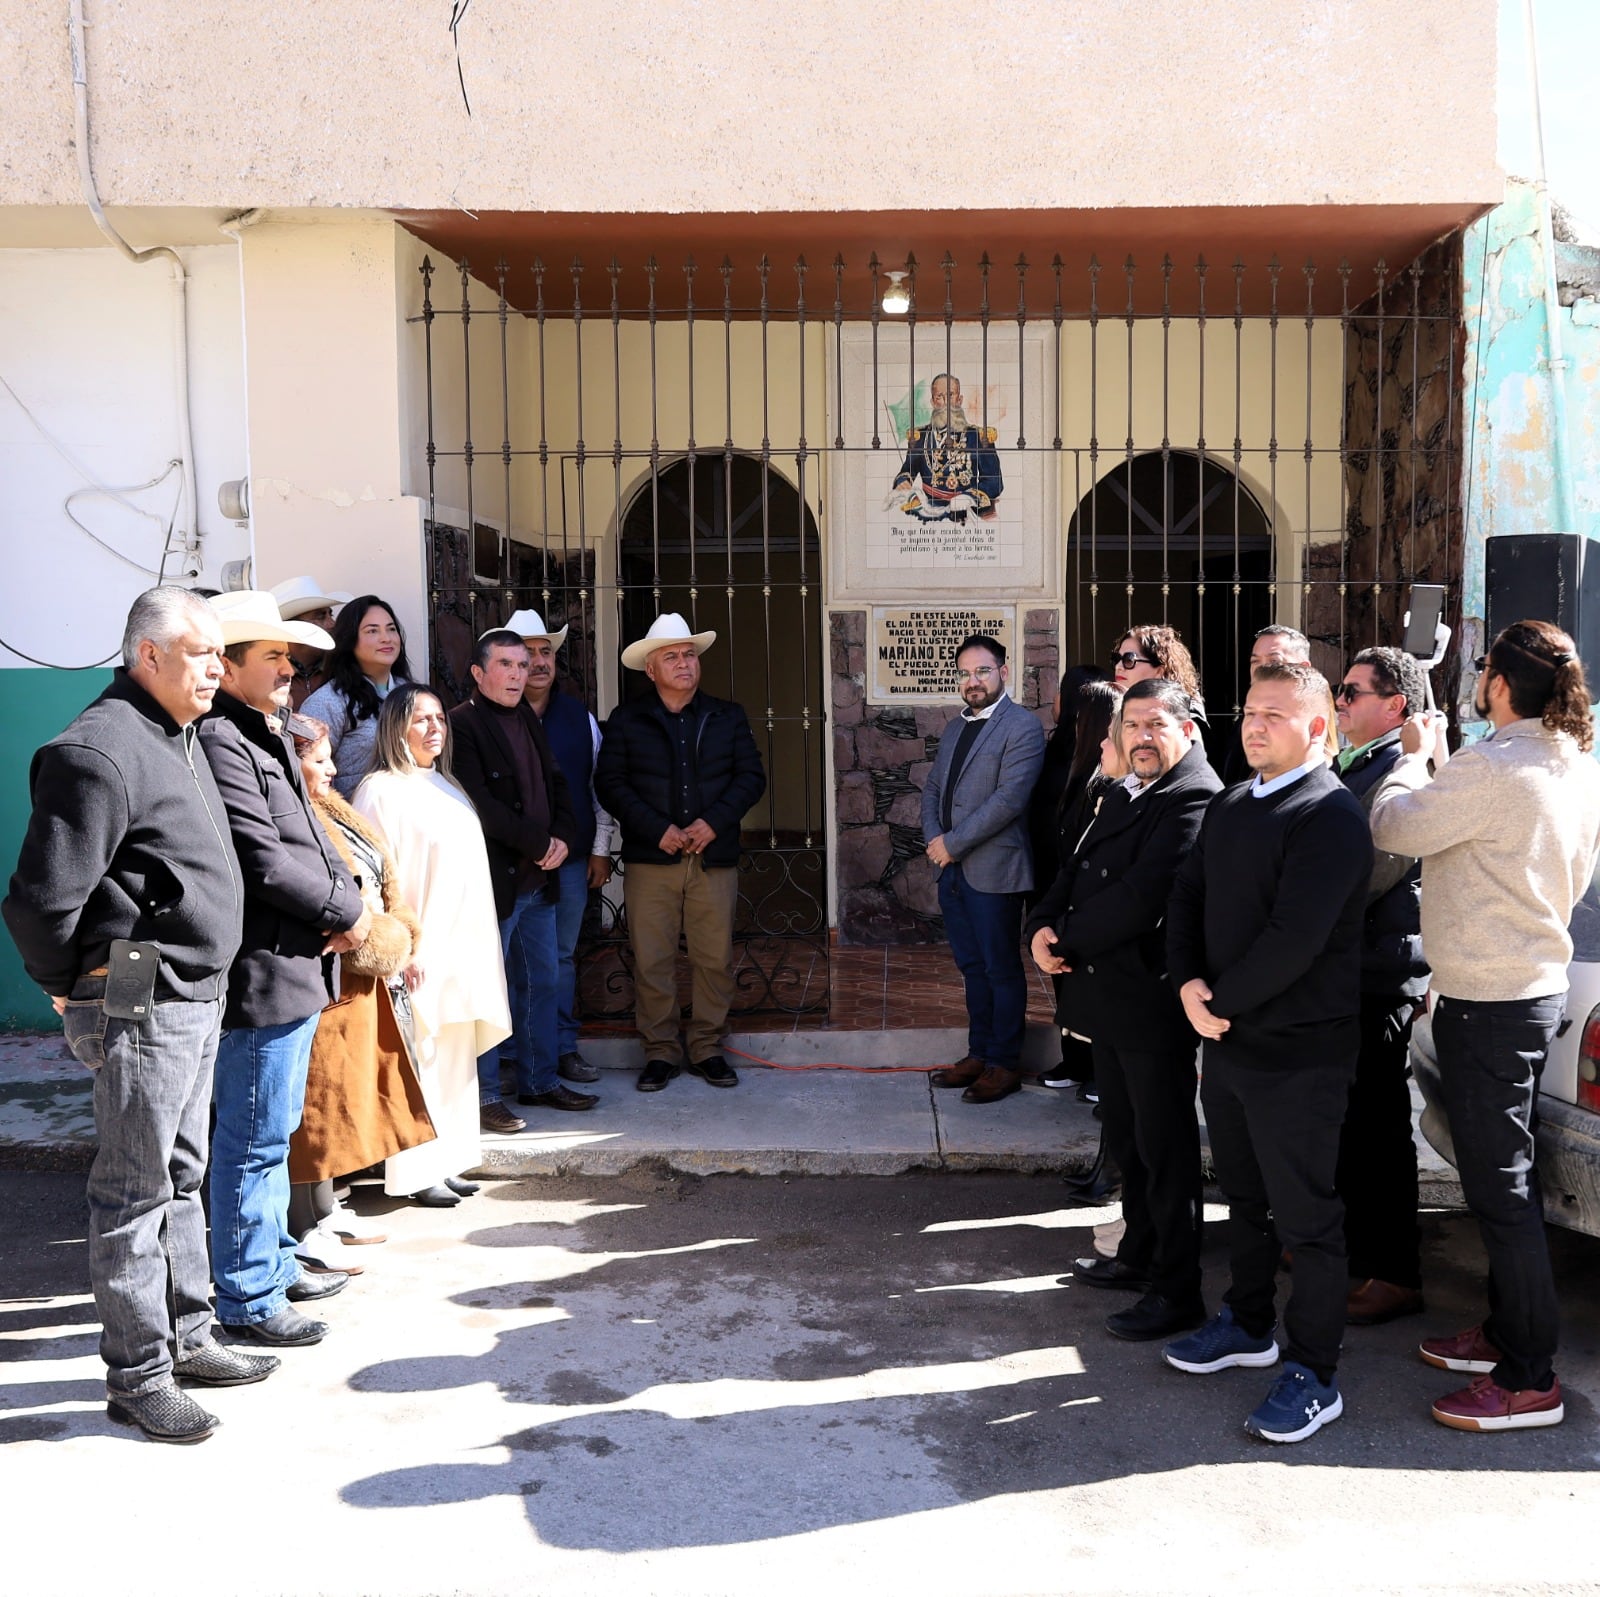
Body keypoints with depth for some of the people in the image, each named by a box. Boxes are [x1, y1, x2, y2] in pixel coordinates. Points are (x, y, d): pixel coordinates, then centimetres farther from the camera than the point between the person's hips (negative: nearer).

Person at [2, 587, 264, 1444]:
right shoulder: (101, 751, -19)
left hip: (194, 1000, 10)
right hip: (140, 1010, -10)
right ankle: (136, 1376, 15)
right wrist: (71, 988, -8)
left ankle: (187, 1339, 33)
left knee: (179, 1178, 19)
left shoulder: (177, 739, 13)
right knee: (134, 1194, 2)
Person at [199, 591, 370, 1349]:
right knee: (254, 1139, 1)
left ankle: (275, 1263, 35)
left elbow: (309, 836, 18)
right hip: (261, 971, -11)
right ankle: (247, 1298, 14)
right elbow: (264, 861, -23)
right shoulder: (219, 741, -18)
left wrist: (346, 895, -1)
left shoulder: (269, 736, 16)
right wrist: (347, 912, -11)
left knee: (272, 1131, 21)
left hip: (295, 963, 11)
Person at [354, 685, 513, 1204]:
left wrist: (481, 947, 17)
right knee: (419, 1059, -4)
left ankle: (446, 1162, 20)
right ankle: (414, 1173, 5)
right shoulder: (381, 790, -8)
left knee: (456, 1058, 11)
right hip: (420, 953, -8)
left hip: (461, 948, 8)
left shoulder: (446, 787, 17)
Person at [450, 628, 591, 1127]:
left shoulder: (529, 721, 15)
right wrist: (539, 844, -14)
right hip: (493, 880, -8)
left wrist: (563, 837, -1)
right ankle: (483, 1096, 10)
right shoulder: (461, 724, -11)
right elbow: (480, 805, -19)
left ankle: (540, 1082, 27)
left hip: (538, 879, 8)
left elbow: (556, 784, 17)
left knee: (543, 983, 14)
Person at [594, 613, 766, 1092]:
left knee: (715, 958, 4)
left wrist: (714, 822, -10)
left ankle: (707, 1048, 17)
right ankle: (659, 1052, 13)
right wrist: (658, 830, -12)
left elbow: (751, 776, 6)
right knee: (652, 960, 1)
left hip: (714, 857, 1)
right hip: (649, 859, -1)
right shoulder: (626, 720, 7)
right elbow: (610, 783, -1)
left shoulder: (727, 717, 12)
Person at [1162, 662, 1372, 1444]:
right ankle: (1248, 1324, 41)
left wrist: (1222, 1002, -16)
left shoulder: (1330, 815, -17)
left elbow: (1295, 939, -25)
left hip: (1297, 1055, -8)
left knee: (1305, 1216, 4)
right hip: (1226, 1038, 8)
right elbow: (1187, 897, 8)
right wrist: (1189, 984, -8)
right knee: (1244, 1196, 22)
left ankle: (1313, 1375, 18)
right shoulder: (1229, 805, 10)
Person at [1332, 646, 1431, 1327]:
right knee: (1344, 1117, 19)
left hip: (1380, 972, -10)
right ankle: (1351, 1242, 33)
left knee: (1377, 1125, -2)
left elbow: (1372, 874, -22)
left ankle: (1395, 1274, 9)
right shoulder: (1354, 765, 15)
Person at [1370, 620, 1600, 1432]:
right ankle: (1505, 1330, 32)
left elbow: (1395, 827, -13)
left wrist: (1413, 756, 3)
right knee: (1506, 1175, 19)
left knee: (1499, 1185, -1)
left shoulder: (1491, 769, -22)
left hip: (1486, 1002, -10)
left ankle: (1529, 1379, 9)